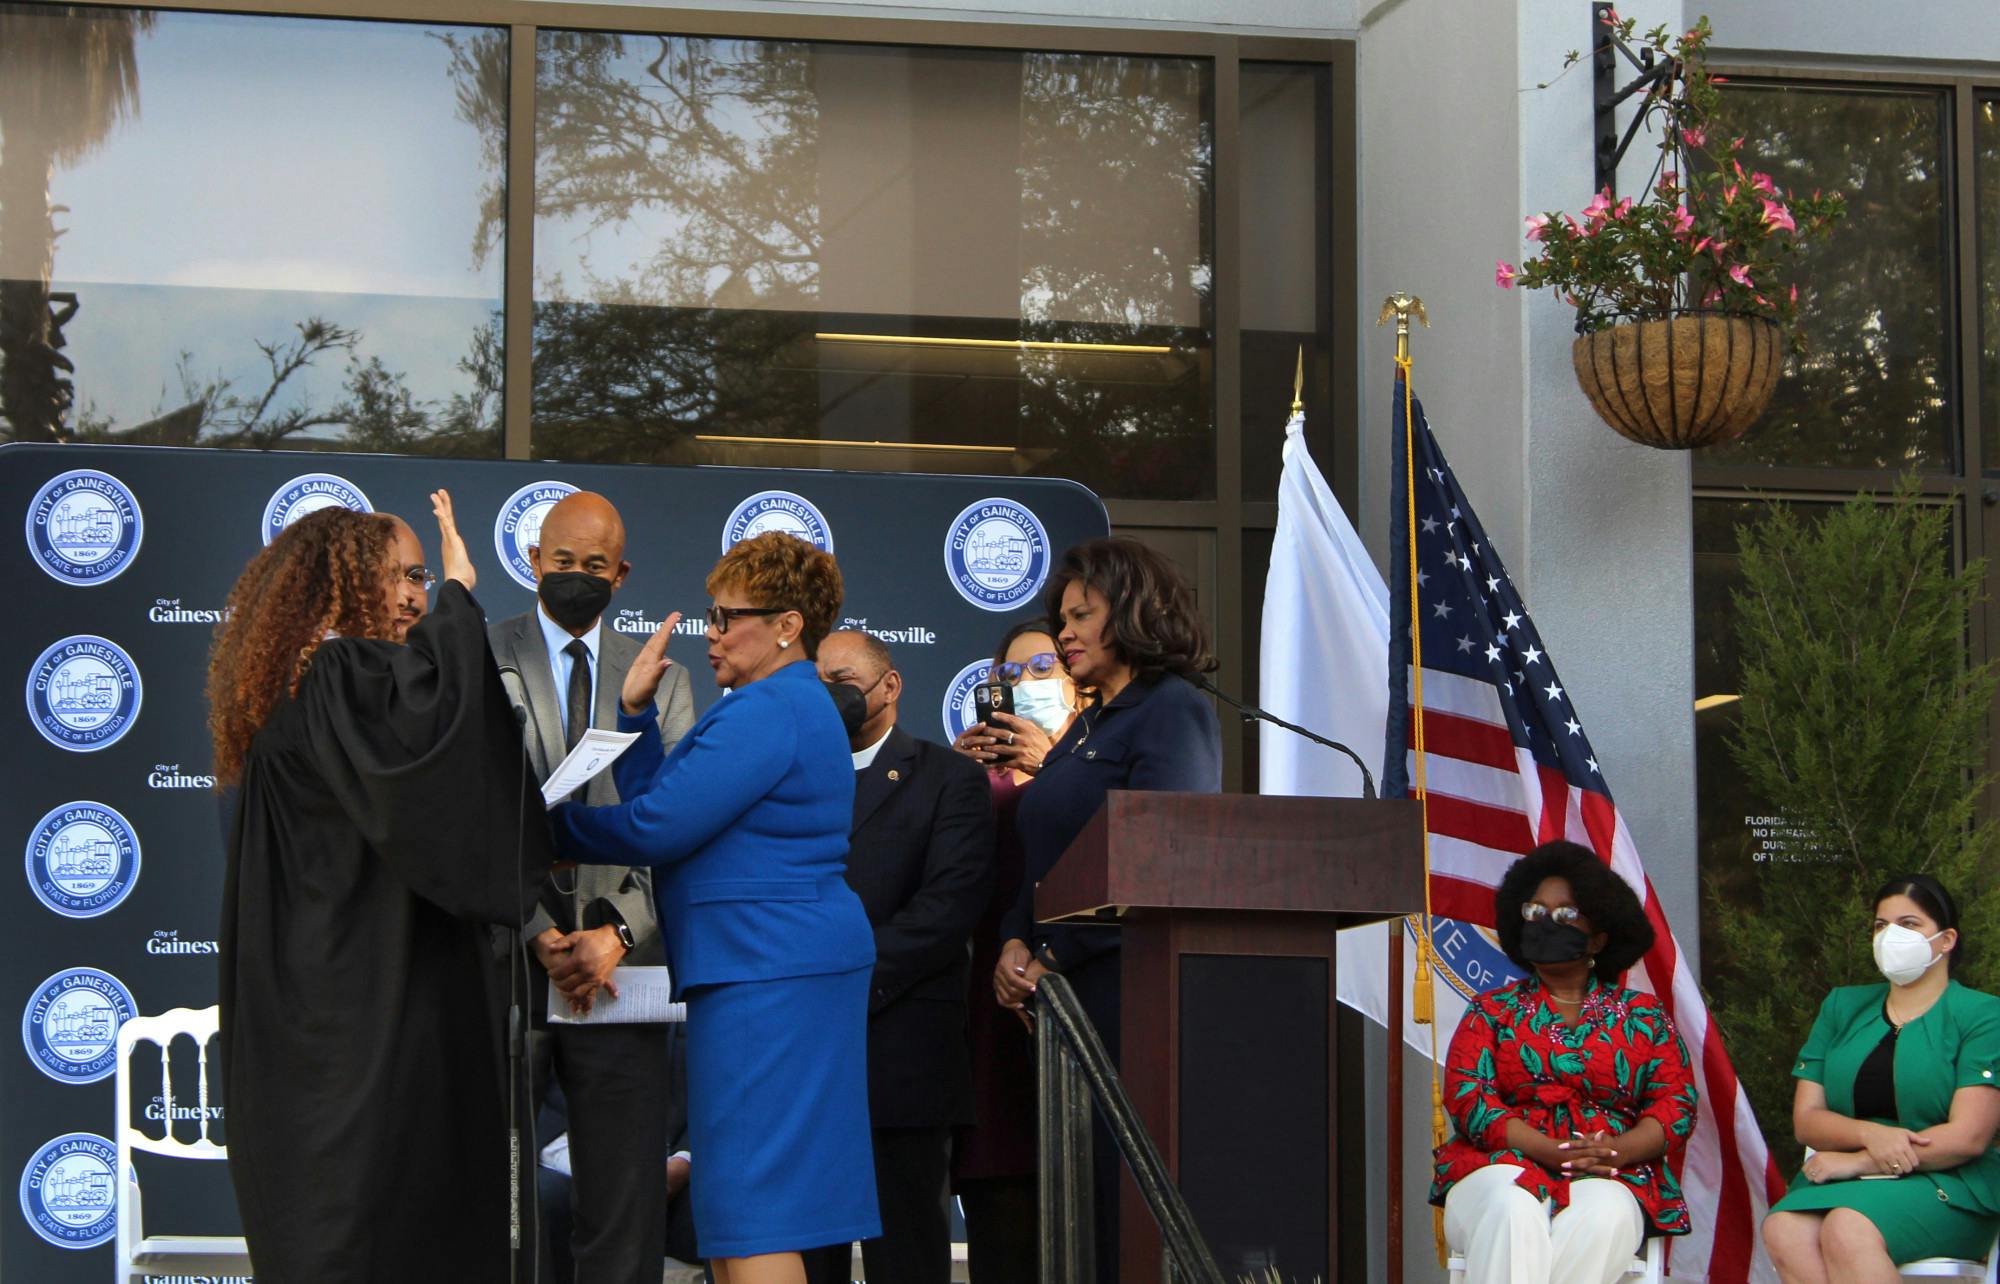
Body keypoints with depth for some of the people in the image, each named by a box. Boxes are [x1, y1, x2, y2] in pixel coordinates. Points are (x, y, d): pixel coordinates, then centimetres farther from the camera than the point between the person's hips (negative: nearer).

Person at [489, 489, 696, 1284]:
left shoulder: (662, 679, 14)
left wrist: (619, 933, -9)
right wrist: (541, 935, -12)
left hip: (622, 970, 2)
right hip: (506, 963, -2)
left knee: (625, 1207, 1)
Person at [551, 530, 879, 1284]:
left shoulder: (767, 712, -15)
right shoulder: (794, 705, 20)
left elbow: (655, 827, -17)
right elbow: (661, 800, 18)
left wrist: (552, 829, -4)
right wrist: (635, 712, 11)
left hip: (766, 973, -11)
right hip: (791, 961, 11)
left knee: (752, 1217, -11)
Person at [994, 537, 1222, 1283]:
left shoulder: (1173, 710, -6)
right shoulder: (1089, 725, 22)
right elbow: (1041, 856, 21)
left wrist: (1052, 957, -13)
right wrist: (1015, 945, 3)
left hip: (1131, 990, -9)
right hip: (1064, 998, 9)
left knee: (1126, 1200, -9)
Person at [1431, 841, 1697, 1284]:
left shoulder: (1643, 1017, 18)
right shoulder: (1491, 1012, 18)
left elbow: (1676, 1103, 7)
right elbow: (1467, 1097, 3)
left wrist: (1615, 1150, -15)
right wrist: (1552, 1151, -14)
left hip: (1610, 1180, 0)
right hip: (1503, 1167, 0)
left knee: (1601, 1216, -36)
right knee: (1513, 1212, -36)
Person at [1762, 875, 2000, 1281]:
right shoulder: (1844, 1007, 17)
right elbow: (1806, 1119, 10)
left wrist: (1856, 1162, -12)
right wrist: (1869, 1134, -13)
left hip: (1949, 1188, -4)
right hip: (1846, 1182, 4)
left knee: (1848, 1230, -36)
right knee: (1784, 1230, -31)